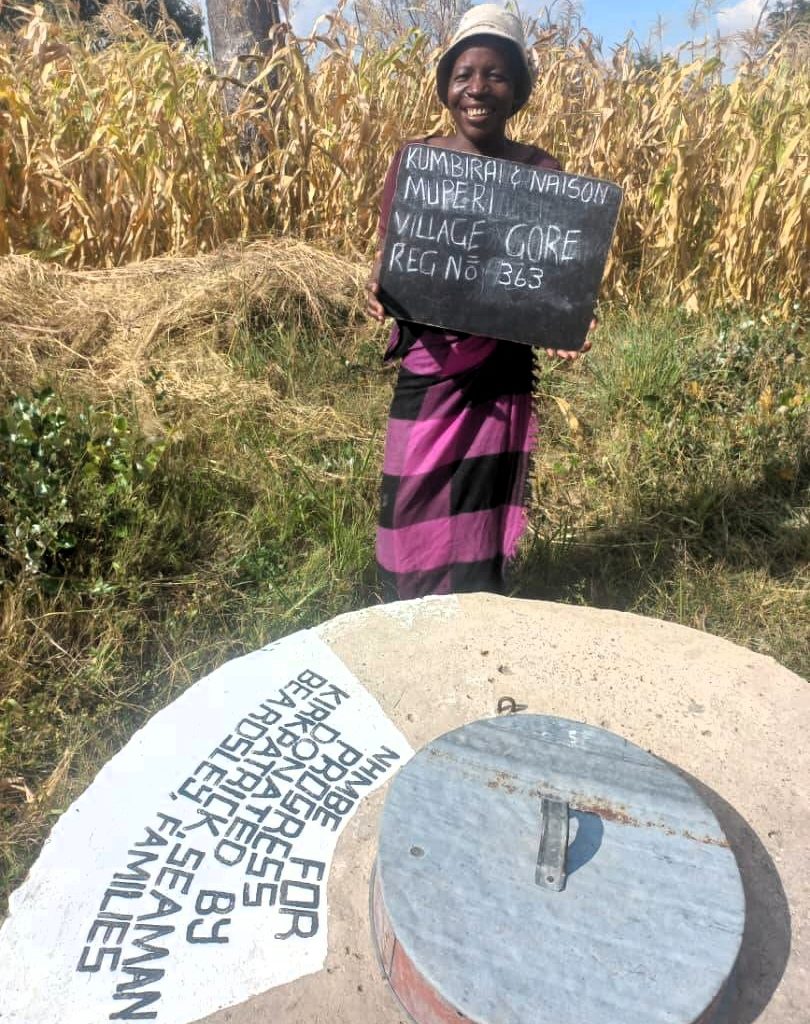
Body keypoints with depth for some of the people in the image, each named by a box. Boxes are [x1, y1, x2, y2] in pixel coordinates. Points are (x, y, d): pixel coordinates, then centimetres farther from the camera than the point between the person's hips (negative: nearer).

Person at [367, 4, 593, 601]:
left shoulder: (542, 170, 0)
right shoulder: (412, 160, 0)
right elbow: (387, 253, -1)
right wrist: (378, 289, -24)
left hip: (501, 367, 0)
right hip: (428, 361, 0)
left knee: (482, 502, 8)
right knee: (416, 501, 8)